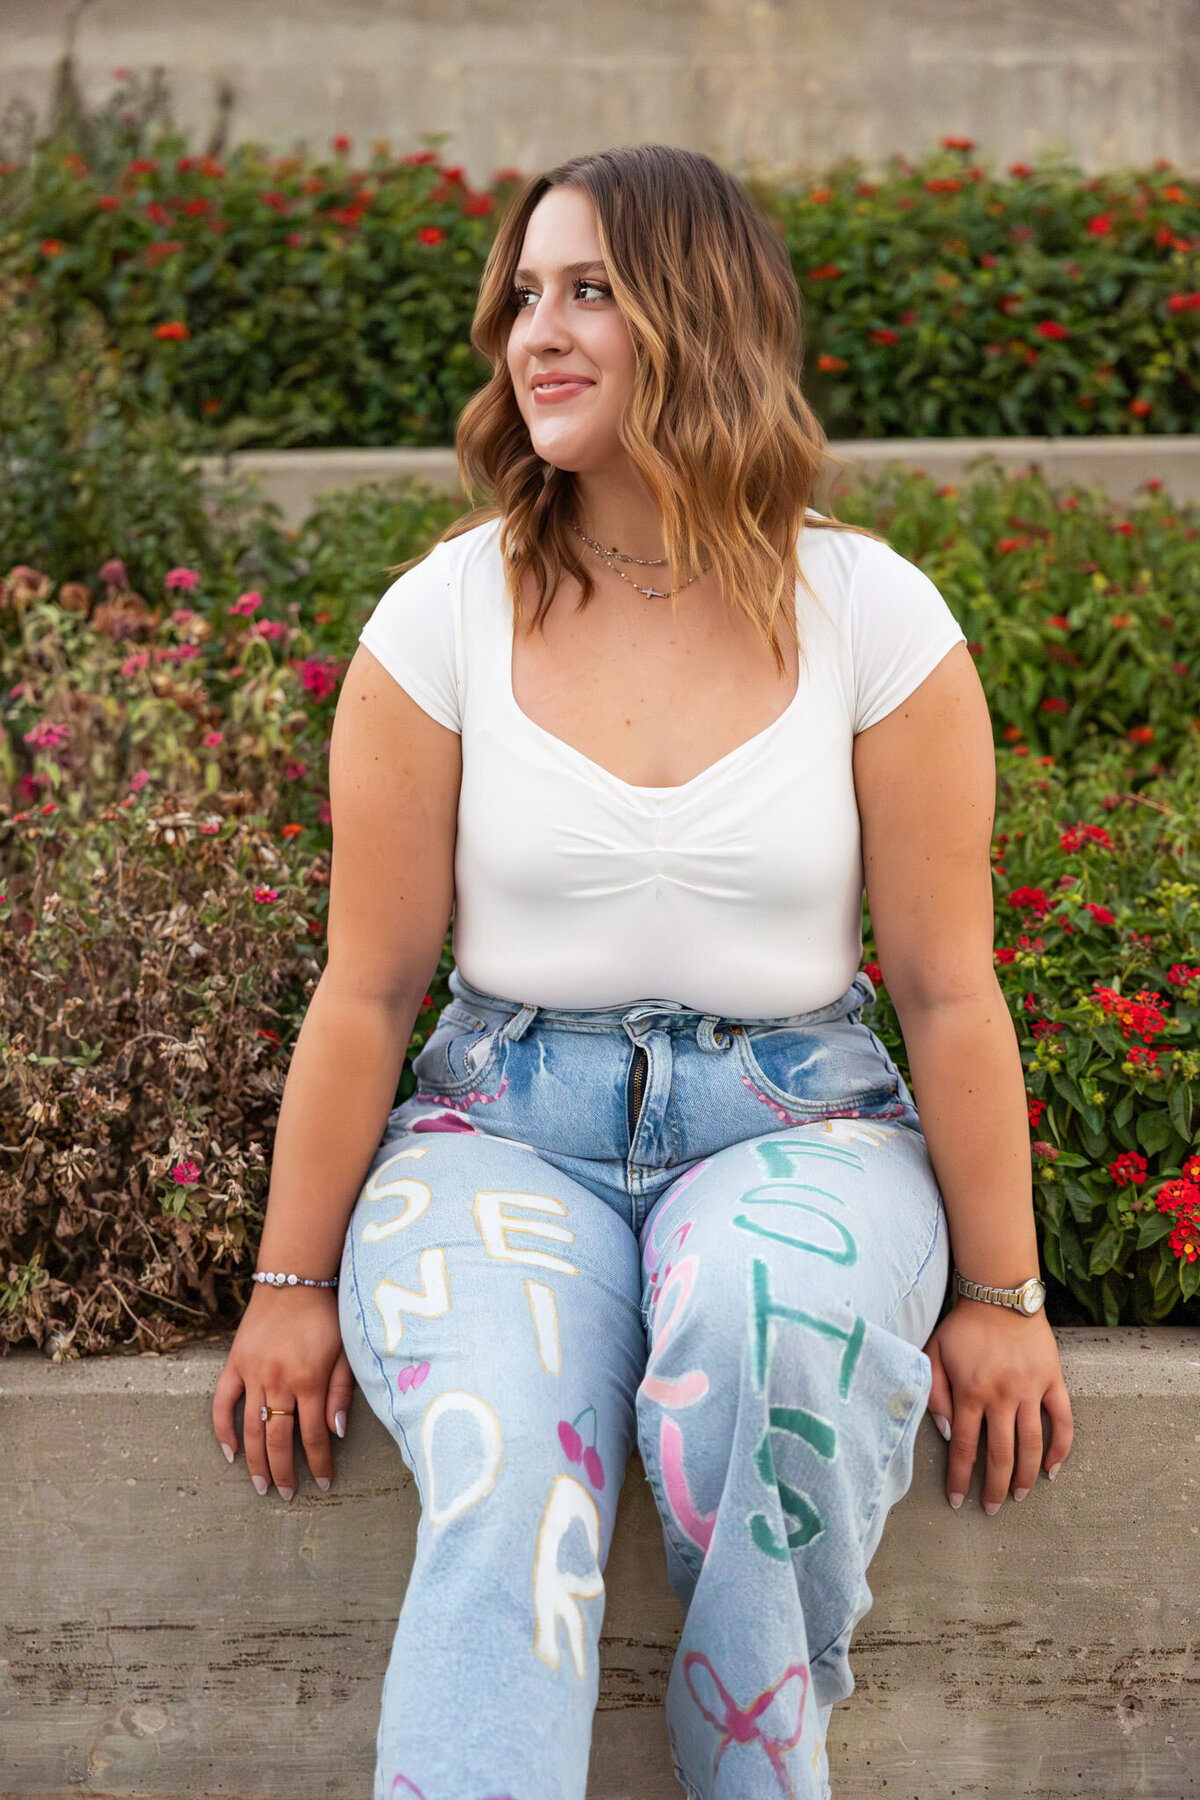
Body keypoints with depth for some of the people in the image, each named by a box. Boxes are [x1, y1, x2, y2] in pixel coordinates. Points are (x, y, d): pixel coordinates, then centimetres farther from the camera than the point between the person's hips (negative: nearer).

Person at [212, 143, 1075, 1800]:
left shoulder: (872, 617, -2)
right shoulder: (444, 619, 0)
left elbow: (949, 989, 1)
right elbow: (366, 992, 3)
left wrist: (1001, 1295, 1)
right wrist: (294, 1286, 2)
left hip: (796, 1120, 0)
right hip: (507, 1127, 0)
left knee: (769, 1317, -36)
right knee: (502, 1481, -32)